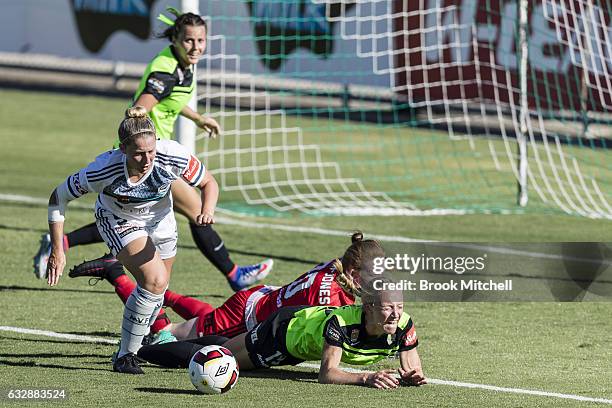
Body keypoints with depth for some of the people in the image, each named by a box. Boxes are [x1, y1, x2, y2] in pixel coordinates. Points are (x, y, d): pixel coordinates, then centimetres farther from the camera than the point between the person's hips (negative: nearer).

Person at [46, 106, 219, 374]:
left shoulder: (172, 156, -33)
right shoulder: (105, 169, -38)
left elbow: (209, 183, -14)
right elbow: (58, 198, -23)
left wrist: (207, 211, -35)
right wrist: (57, 251, -24)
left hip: (160, 219, 4)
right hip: (118, 222, -4)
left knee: (157, 290, 14)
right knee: (155, 282, -25)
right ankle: (125, 357, -10)